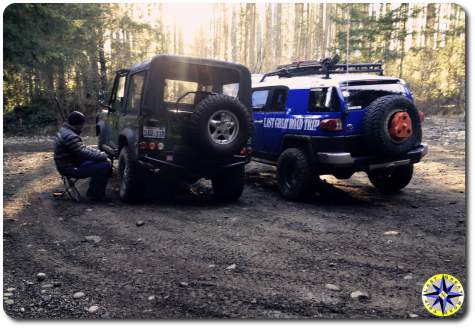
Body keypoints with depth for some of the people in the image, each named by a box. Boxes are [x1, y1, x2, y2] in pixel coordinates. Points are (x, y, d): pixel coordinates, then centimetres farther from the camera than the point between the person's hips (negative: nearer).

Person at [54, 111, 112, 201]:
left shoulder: (66, 132, 14)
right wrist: (103, 155, -12)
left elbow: (83, 148, 16)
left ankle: (92, 192, 17)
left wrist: (100, 153, 5)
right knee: (105, 166, -18)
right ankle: (96, 195, -6)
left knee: (101, 161, 14)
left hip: (73, 163, 11)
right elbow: (84, 153, -25)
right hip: (71, 169, -11)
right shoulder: (70, 136, -22)